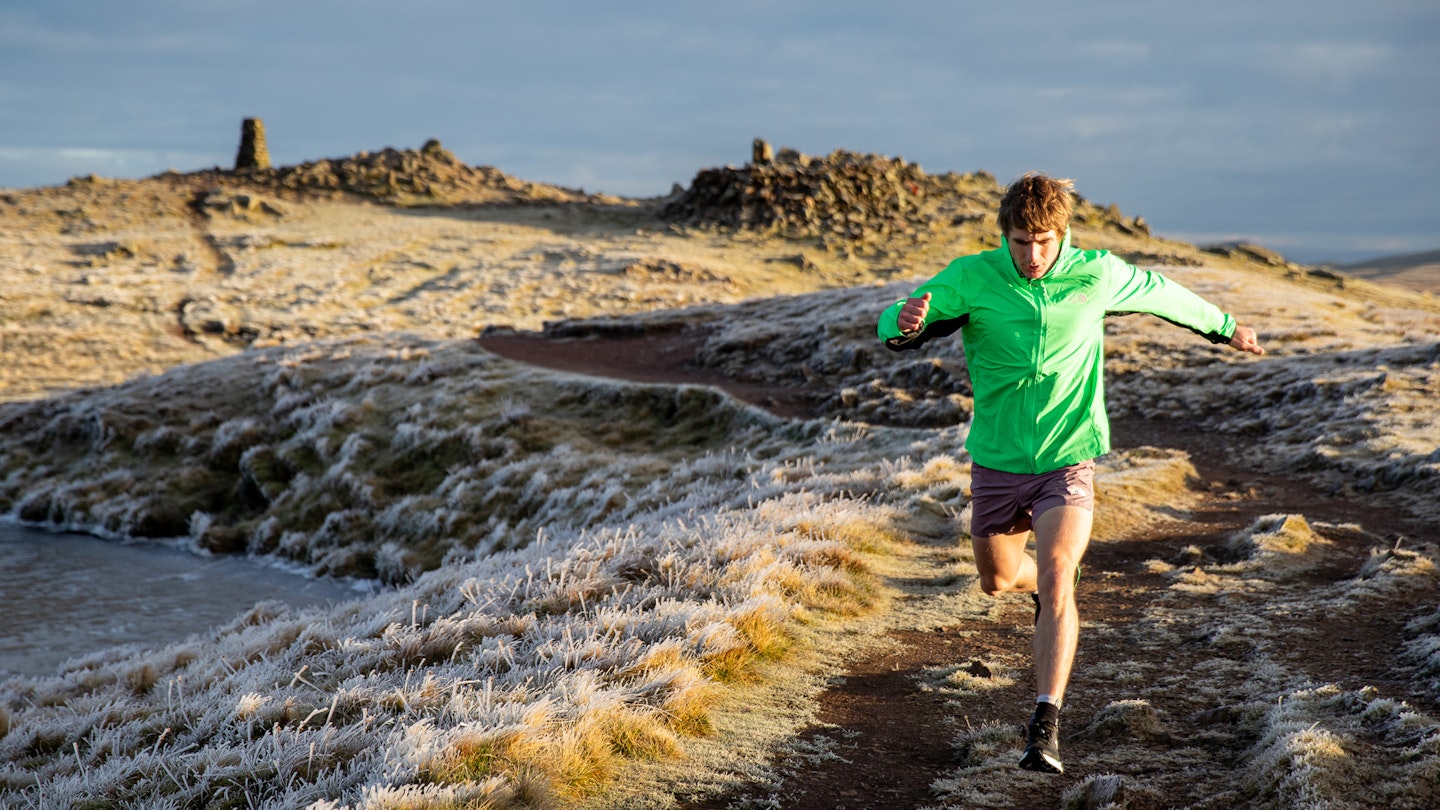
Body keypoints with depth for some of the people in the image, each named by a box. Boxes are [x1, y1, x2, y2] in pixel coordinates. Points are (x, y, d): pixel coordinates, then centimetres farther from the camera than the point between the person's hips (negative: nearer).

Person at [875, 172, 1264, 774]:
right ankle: (1046, 590, 55)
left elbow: (1158, 292, 12)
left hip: (1068, 459, -2)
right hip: (997, 459, 2)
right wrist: (906, 323, -46)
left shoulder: (1097, 275, -9)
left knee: (1056, 578, -22)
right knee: (998, 580, 18)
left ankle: (1045, 725, -23)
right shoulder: (972, 277, -12)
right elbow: (893, 326, -20)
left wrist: (1224, 326, 27)